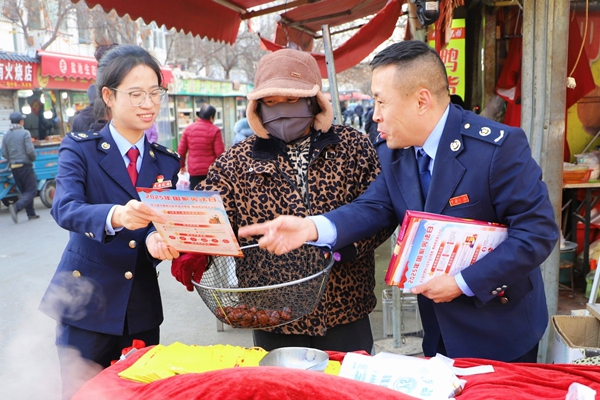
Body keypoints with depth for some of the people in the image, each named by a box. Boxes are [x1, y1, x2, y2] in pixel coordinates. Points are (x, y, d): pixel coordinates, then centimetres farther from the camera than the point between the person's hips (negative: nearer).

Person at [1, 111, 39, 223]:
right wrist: (33, 158, 4)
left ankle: (31, 213, 15)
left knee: (24, 191, 15)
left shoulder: (6, 136, 8)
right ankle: (16, 207, -24)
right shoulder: (25, 133, -9)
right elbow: (30, 150, -15)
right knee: (31, 190, -3)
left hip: (14, 167, 6)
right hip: (25, 165, -6)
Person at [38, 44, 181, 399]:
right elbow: (65, 208, -22)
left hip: (143, 307, 4)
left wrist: (158, 238, -23)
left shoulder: (166, 162, 6)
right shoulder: (80, 149, -5)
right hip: (86, 302, -3)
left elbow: (164, 221, 1)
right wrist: (115, 216, -42)